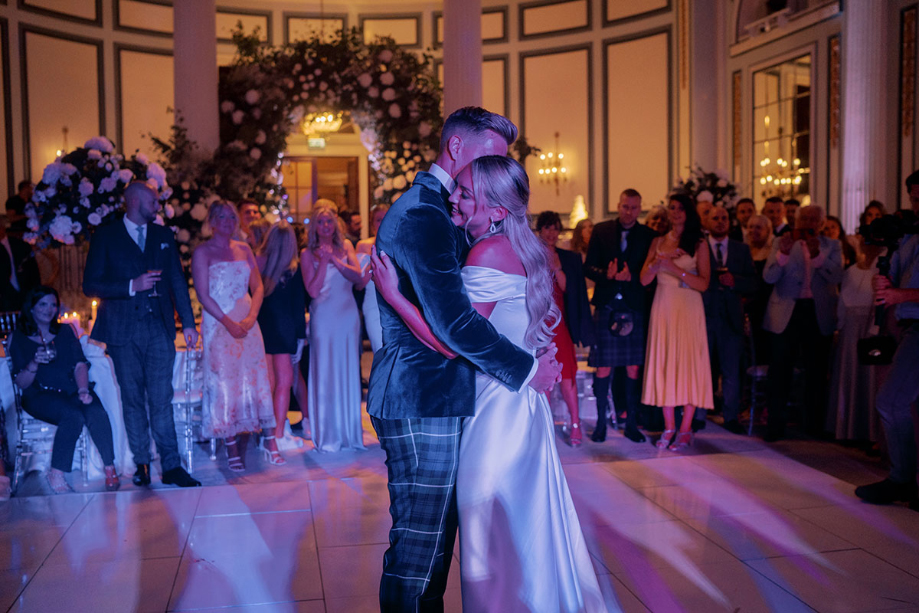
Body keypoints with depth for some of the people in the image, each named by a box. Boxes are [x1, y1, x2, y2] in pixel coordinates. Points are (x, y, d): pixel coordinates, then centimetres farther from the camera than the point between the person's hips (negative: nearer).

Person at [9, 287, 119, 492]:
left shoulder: (65, 331, 17)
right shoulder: (20, 339, 8)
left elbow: (80, 364, 5)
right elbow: (21, 383, 2)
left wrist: (83, 390, -14)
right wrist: (35, 363, -19)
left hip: (71, 390, 3)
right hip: (40, 395, -3)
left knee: (97, 413, -31)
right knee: (74, 416, -35)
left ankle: (110, 470, -26)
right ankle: (56, 475, -24)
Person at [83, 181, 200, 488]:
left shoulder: (163, 235, 13)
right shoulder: (106, 236, 3)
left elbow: (177, 280, 14)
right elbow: (91, 285, -3)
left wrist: (188, 322, 8)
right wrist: (132, 286, -15)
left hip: (159, 327, 1)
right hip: (123, 330, -1)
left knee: (161, 399, -3)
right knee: (133, 401, 5)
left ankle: (171, 466, -2)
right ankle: (141, 464, 15)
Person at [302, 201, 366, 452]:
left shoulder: (345, 246, 8)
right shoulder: (308, 253, 0)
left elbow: (358, 276, -5)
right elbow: (313, 290, -9)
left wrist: (334, 259, -13)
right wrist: (324, 260, -13)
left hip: (348, 315, 3)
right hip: (324, 317, -2)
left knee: (349, 372, 7)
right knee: (325, 374, 0)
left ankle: (351, 431, 18)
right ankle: (328, 436, 8)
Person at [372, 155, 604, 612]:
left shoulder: (489, 252, -19)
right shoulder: (522, 249, 10)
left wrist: (392, 294, -17)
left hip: (498, 408, -10)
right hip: (523, 403, 10)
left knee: (493, 532, 3)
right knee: (530, 532, 21)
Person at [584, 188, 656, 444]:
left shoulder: (649, 235, 7)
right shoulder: (601, 231, 8)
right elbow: (588, 267, 4)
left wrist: (631, 276, -16)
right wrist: (607, 274, -16)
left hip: (635, 309, 0)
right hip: (606, 308, 0)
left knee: (633, 369, 3)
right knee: (603, 368, 0)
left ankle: (631, 423, 14)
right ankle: (601, 422, 12)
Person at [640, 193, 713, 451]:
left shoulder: (698, 245, 2)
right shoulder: (659, 242, 11)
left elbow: (703, 283, -7)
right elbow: (644, 279, 5)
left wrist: (675, 269, -17)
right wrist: (657, 263, -14)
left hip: (688, 308, -3)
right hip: (663, 307, 3)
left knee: (689, 363, -4)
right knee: (663, 363, 2)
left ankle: (685, 429, 3)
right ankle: (669, 427, 11)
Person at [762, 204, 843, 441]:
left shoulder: (832, 246, 7)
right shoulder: (782, 242, 5)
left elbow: (836, 277, -9)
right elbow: (769, 277, -7)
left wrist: (816, 254, -22)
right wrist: (783, 252, -22)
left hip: (819, 314, 1)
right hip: (786, 313, -1)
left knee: (817, 370, 8)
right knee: (780, 370, -3)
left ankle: (815, 423, 20)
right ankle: (775, 425, 2)